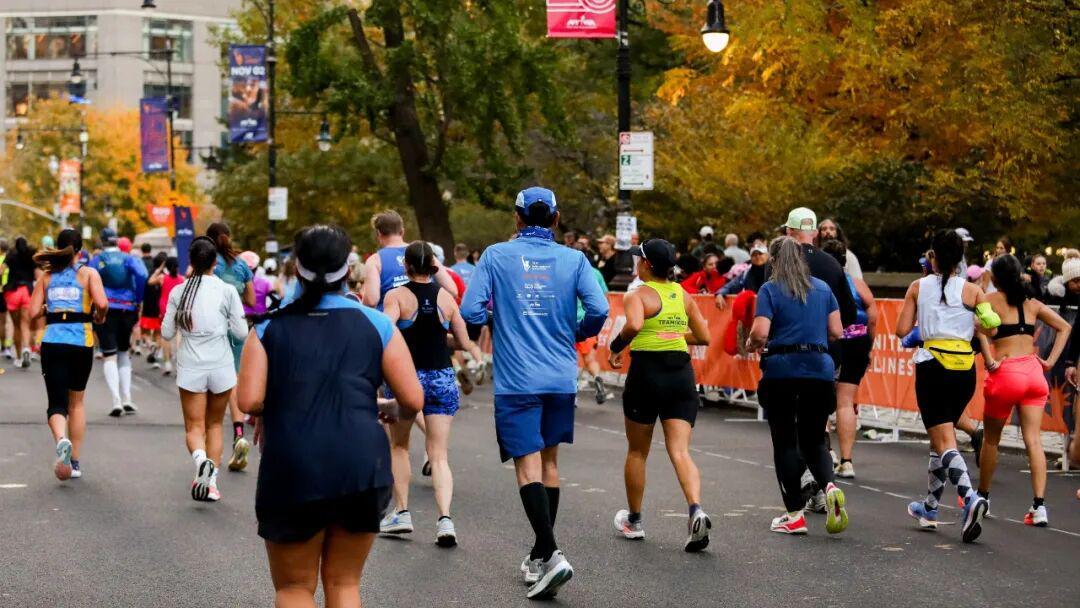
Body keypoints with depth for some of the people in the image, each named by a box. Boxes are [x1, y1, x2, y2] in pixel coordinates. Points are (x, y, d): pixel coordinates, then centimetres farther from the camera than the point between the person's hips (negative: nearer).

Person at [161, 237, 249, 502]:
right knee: (214, 424, 16)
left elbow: (167, 333, 4)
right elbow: (241, 333, -5)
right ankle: (212, 482, 9)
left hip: (190, 368, 0)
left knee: (194, 427, 3)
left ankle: (201, 458, -29)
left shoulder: (178, 292, -1)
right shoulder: (227, 291, -6)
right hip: (220, 366, 0)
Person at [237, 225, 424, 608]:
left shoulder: (269, 329, 3)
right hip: (363, 468, 1)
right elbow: (413, 400, -1)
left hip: (292, 473, -1)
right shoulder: (376, 325, 3)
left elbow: (249, 401, -8)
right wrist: (393, 412, 21)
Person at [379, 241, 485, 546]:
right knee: (439, 455, 3)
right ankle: (445, 518, -14)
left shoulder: (396, 296, -6)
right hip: (442, 378, 2)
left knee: (398, 446, 20)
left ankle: (401, 512, 19)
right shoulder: (446, 297, 3)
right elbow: (465, 342, 6)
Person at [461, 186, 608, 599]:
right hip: (561, 378, 3)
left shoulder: (497, 256, -2)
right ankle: (540, 555, 25)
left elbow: (470, 310, -7)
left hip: (516, 379, -3)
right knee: (549, 462, 16)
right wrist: (577, 333, 12)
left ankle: (551, 555, -21)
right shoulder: (573, 259, 1)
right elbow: (599, 310, -9)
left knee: (528, 467, -6)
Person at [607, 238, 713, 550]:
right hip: (682, 373, 4)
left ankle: (634, 521, 27)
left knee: (637, 451, 14)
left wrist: (615, 347, -11)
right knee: (680, 452, -4)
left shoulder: (638, 296, -7)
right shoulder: (683, 295, 9)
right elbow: (704, 337, 15)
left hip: (647, 372, -4)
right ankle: (696, 510, -29)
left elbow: (634, 325, -28)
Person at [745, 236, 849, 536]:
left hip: (781, 370, -3)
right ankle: (829, 485, -15)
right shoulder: (823, 288, 10)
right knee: (814, 441, 14)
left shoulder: (770, 290, -3)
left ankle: (795, 514, 5)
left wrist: (751, 344, 9)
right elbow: (836, 332, 9)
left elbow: (760, 333, -13)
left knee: (785, 442, 6)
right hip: (820, 369, 3)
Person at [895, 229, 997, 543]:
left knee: (944, 440, -6)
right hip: (965, 367, 3)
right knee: (942, 434, 19)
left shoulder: (918, 287, 1)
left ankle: (970, 497, -31)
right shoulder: (971, 290, 2)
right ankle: (930, 507, 28)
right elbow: (991, 326, -6)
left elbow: (902, 331, 0)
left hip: (932, 364, -3)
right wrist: (968, 322, 14)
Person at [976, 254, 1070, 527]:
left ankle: (982, 497, 28)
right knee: (1033, 440, -2)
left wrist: (989, 361, -15)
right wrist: (1050, 361, 10)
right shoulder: (1032, 303, 14)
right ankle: (1039, 506, -12)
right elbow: (1064, 327, 15)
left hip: (1005, 372, -4)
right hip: (1033, 370, 4)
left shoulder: (991, 300, 0)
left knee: (991, 439, 15)